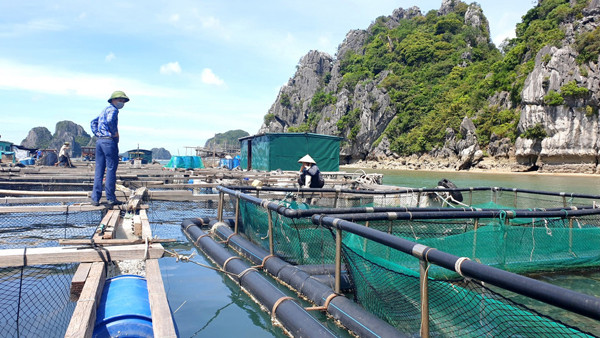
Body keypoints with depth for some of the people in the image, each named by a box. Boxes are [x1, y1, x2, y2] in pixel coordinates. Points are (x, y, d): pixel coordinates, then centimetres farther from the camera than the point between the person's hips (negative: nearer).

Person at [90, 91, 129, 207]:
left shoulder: (104, 110, 24)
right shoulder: (112, 109, -6)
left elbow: (93, 122, 27)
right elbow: (110, 121, -26)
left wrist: (97, 134, 15)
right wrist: (114, 133, -14)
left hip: (99, 141, 9)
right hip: (109, 141, -9)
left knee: (99, 170, 7)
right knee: (111, 169, -4)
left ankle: (95, 198, 7)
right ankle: (111, 198, -1)